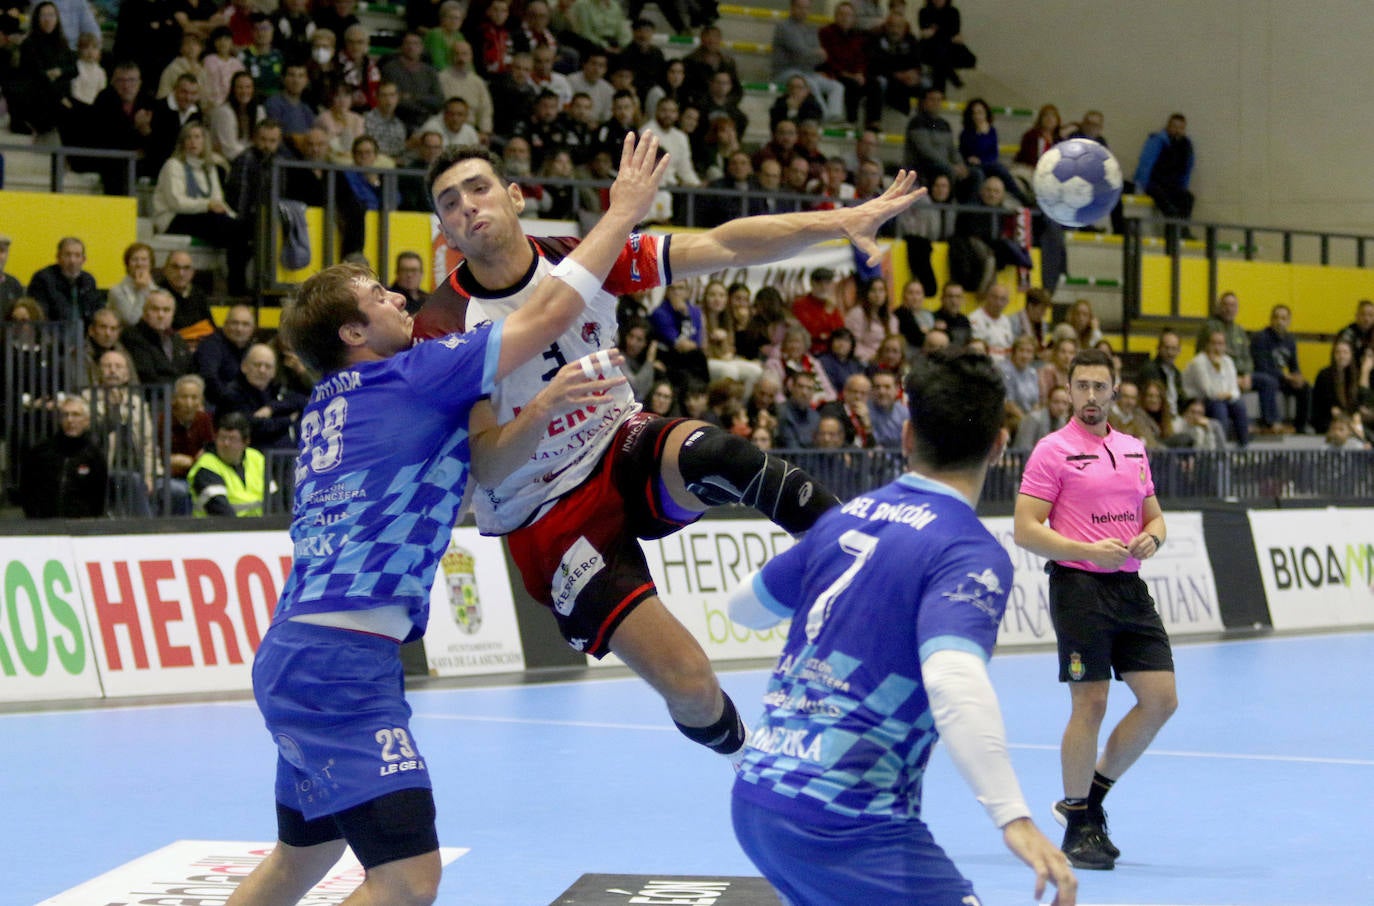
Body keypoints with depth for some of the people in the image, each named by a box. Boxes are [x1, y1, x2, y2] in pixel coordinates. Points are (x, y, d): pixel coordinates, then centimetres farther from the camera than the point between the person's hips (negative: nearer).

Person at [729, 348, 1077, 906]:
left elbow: (744, 605, 25)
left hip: (752, 798, 8)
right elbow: (954, 680, -29)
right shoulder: (972, 554, -11)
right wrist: (1014, 819, -37)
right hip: (846, 825, -8)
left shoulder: (845, 517, 10)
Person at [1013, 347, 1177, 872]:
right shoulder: (1053, 451, -4)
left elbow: (1154, 516, 22)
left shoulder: (1133, 450, 15)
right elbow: (1025, 530, -10)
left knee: (1160, 699, 2)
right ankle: (1078, 826, 7)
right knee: (1090, 704, -6)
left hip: (1130, 588, 6)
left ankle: (1092, 794, 19)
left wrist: (1151, 538, -2)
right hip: (1079, 587, -6)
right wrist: (1088, 550, -21)